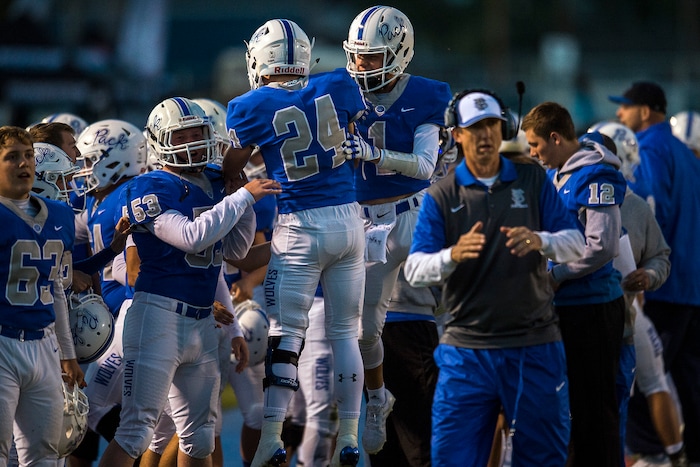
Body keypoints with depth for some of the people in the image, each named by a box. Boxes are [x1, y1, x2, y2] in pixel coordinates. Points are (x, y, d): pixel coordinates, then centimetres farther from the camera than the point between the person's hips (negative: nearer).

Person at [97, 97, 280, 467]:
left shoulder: (214, 185, 12)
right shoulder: (149, 190, -11)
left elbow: (235, 249, 14)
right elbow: (192, 237, -24)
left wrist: (242, 191, 3)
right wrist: (244, 196, -18)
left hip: (201, 321, 8)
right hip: (159, 313, -8)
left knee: (199, 435, 15)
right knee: (136, 431, -10)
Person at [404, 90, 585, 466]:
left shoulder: (532, 180, 7)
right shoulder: (440, 196, 3)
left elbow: (576, 246, 0)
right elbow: (414, 269, -7)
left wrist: (540, 241, -23)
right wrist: (452, 255, -29)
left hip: (534, 348, 1)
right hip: (467, 348, -1)